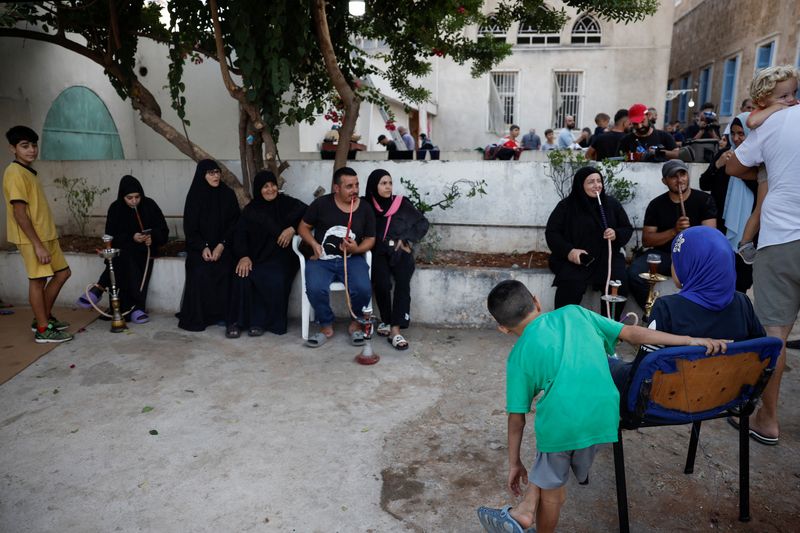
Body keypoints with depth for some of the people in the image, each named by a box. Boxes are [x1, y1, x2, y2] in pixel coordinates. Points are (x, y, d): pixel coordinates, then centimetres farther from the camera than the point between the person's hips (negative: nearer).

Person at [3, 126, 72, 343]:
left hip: (46, 234, 9)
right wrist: (37, 244, -22)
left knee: (62, 273, 13)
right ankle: (42, 330, 7)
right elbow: (20, 213, -20)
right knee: (38, 280, -3)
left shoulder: (29, 172, 14)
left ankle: (43, 317, 24)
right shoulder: (15, 173, -14)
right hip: (31, 238, -9)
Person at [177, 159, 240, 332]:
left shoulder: (227, 194, 3)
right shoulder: (195, 195, 1)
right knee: (201, 272, -26)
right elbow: (189, 227, -1)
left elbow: (234, 223, 0)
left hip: (223, 246, 1)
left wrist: (221, 245, -13)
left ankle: (221, 314, -15)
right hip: (199, 247, -1)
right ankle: (196, 317, -15)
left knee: (224, 270, -26)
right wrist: (203, 247, -15)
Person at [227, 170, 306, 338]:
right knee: (243, 276, -28)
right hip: (256, 256, 2)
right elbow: (240, 235, 2)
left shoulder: (288, 203, 5)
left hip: (281, 256, -2)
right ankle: (236, 321, -15)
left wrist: (292, 229, -17)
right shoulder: (250, 210, 12)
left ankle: (259, 321, -16)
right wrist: (243, 256, -16)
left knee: (274, 280, -32)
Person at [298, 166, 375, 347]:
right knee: (315, 289, -30)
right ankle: (326, 326, -2)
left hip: (352, 259, 1)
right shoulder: (321, 203, 0)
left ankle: (356, 323, 5)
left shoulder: (365, 208, 4)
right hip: (321, 259, 0)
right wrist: (314, 244, -10)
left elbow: (370, 239, 10)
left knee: (363, 289, -27)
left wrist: (357, 249, -11)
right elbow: (303, 227, 9)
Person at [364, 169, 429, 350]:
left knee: (403, 283, -27)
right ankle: (386, 320, -2)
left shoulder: (402, 203, 9)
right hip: (378, 252, 0)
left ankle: (395, 329, -30)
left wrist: (406, 240, 1)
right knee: (382, 283, -27)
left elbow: (423, 223, 12)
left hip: (400, 251, 0)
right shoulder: (366, 205, 9)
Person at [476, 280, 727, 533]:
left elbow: (517, 416, 9)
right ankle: (526, 509, 23)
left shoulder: (519, 355, 8)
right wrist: (690, 341, 16)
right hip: (602, 415, 4)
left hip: (561, 420, -4)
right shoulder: (574, 313, 15)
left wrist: (514, 463, 20)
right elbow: (631, 333, 13)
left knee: (551, 487, 21)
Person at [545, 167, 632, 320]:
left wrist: (616, 235, -8)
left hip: (607, 256, 3)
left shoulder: (612, 203, 11)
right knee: (570, 284, -31)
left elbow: (627, 229, 17)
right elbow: (551, 232, 1)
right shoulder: (566, 206, 3)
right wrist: (568, 251, -15)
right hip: (576, 259, -2)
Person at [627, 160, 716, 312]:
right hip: (663, 254, 1)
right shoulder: (656, 204, 6)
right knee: (633, 273, -27)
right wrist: (674, 231, -17)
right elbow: (646, 240, -1)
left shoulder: (704, 200, 3)